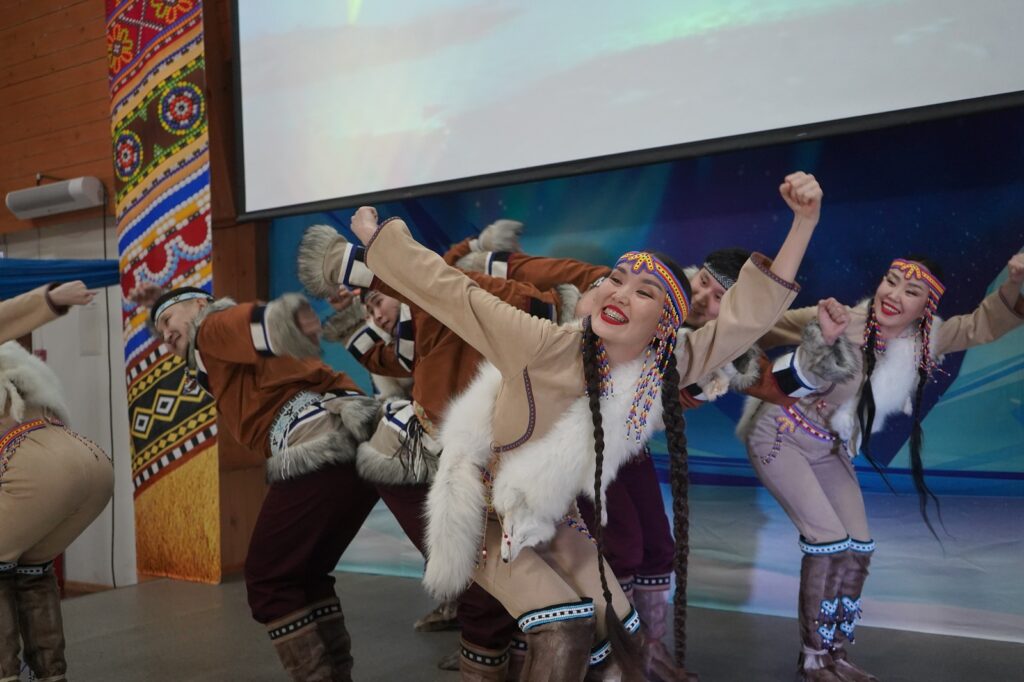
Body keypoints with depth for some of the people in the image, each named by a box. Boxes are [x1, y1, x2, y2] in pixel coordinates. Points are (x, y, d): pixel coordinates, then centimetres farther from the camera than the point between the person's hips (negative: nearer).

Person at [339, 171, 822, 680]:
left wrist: (804, 222, -25)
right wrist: (377, 237, -13)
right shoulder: (547, 347, -30)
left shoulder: (665, 370, -16)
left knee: (617, 634, 5)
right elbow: (452, 292, -22)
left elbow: (746, 315, -16)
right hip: (486, 515, -5)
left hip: (554, 522, 5)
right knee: (564, 634, -20)